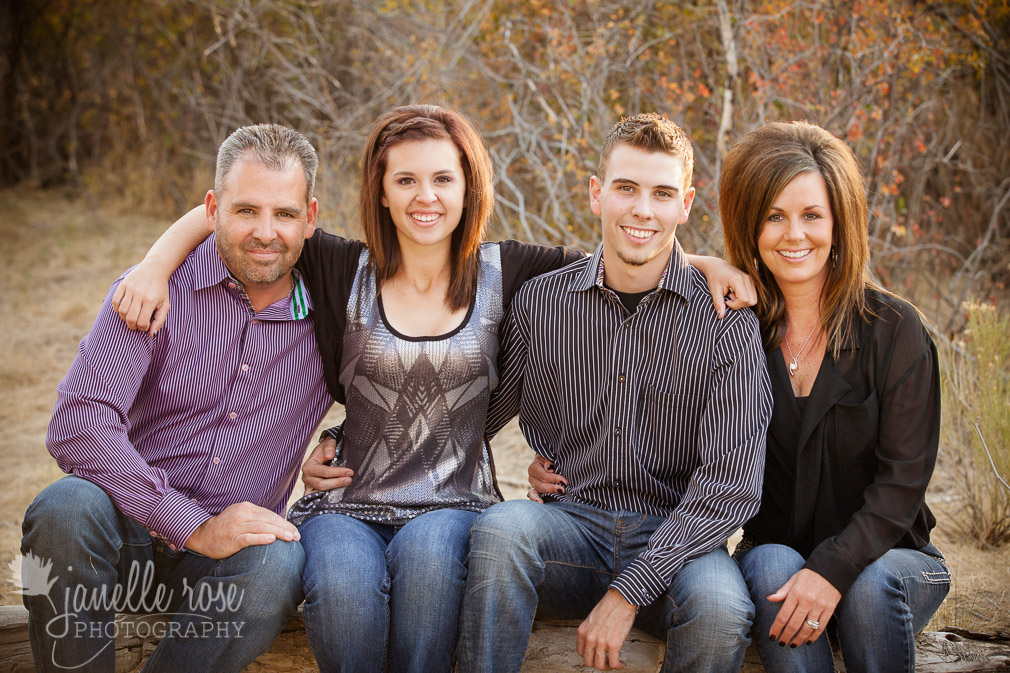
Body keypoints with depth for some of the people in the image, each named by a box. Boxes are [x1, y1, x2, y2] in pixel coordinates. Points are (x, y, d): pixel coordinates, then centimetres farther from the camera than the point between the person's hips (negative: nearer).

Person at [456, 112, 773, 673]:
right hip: (571, 524, 1)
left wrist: (628, 592, -19)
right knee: (500, 529, -31)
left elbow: (729, 484, -11)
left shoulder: (724, 319, -5)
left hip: (675, 540, -1)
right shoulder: (539, 302, 3)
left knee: (720, 611, -33)